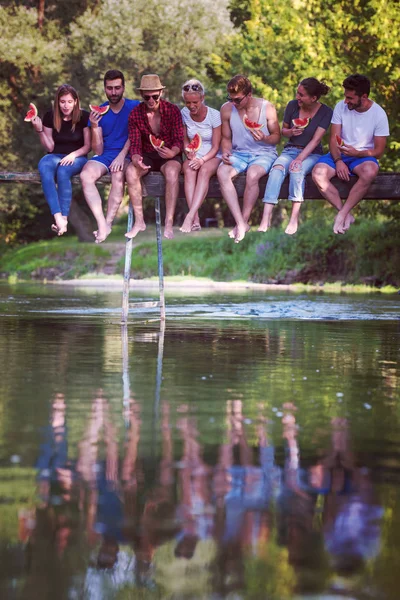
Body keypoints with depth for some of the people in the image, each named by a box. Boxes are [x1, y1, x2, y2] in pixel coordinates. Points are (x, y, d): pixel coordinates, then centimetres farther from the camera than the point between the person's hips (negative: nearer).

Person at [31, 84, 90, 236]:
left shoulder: (84, 117, -4)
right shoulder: (50, 117, 1)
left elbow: (88, 146, -1)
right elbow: (49, 147, 4)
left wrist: (73, 154, -20)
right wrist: (39, 130, -11)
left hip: (77, 157, -2)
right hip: (55, 156, 2)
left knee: (63, 171, -38)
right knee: (44, 167, -35)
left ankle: (64, 217, -35)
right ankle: (58, 217, -46)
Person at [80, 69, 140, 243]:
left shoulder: (134, 107, 2)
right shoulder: (99, 112, 8)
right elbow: (98, 151, 3)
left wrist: (122, 156, -23)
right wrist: (94, 127, -13)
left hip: (126, 154, -3)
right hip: (105, 155, 3)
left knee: (118, 175, -37)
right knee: (85, 175, -29)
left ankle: (108, 224, -31)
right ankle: (102, 224, -35)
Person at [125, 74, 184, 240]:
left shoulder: (173, 110, -8)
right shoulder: (135, 114, -2)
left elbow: (179, 140, -10)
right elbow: (135, 143, -4)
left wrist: (173, 152, -34)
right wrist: (135, 158, -28)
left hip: (169, 155, -2)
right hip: (147, 155, 2)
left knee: (172, 171, -37)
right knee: (131, 171, -30)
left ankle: (169, 223, -37)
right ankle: (139, 221, -23)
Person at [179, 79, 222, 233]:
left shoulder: (214, 115, -9)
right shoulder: (184, 114, 1)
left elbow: (215, 147, -8)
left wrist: (202, 160, -25)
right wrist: (189, 152, -9)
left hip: (211, 157, -2)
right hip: (194, 156, 2)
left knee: (204, 170, -37)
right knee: (188, 170, -33)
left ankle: (190, 217, -47)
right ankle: (195, 220, -44)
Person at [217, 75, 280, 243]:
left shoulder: (267, 108, -7)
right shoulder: (227, 109, 0)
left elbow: (276, 136, 0)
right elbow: (226, 138, 11)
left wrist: (264, 139, -23)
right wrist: (226, 152, -11)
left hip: (264, 153, -3)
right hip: (238, 153, 3)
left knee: (252, 174, -38)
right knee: (222, 172, -31)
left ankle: (244, 221, -23)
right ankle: (241, 223, -36)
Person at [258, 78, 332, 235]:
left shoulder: (325, 112, -7)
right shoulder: (293, 105, 1)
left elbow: (315, 140, -14)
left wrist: (300, 159, -26)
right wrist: (291, 131, -11)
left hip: (311, 154, -2)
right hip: (290, 150, 2)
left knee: (297, 169, -36)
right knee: (277, 169, -31)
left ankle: (294, 220, -35)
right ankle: (265, 220, -43)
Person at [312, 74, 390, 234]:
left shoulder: (379, 114, -10)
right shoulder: (341, 107, -5)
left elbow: (378, 151, -7)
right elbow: (333, 139, -4)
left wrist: (357, 153, -24)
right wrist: (338, 161, -22)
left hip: (363, 156, -2)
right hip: (340, 154, 2)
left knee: (370, 171, -39)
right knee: (318, 173, -29)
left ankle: (342, 214, -30)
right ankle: (346, 215, -22)